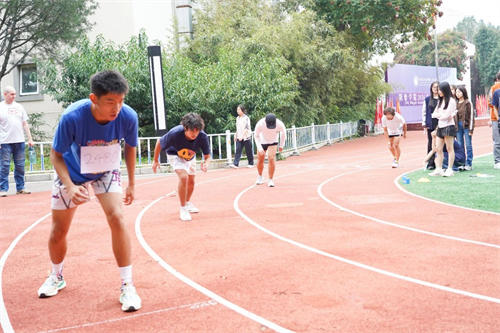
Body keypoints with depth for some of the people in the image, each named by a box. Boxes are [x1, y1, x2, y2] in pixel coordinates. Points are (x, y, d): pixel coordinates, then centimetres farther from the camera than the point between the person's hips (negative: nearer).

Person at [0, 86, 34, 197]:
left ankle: (20, 188, 15)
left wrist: (30, 138, 9)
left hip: (19, 141, 4)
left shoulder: (19, 107, 13)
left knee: (20, 166, 7)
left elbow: (25, 124, 15)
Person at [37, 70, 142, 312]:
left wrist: (131, 184, 1)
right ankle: (56, 277, 38)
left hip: (107, 172, 1)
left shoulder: (128, 117, -27)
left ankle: (127, 286, -9)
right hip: (72, 174, 0)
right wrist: (70, 186, -34)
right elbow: (56, 155, -20)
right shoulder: (72, 117, -35)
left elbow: (130, 148, -5)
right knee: (58, 231, 6)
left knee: (117, 218, -21)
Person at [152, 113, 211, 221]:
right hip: (175, 155, -4)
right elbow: (159, 143, -21)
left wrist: (206, 163, -44)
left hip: (190, 157, 4)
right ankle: (183, 208, -11)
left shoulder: (202, 137, -34)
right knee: (183, 177, -26)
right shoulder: (175, 133, -40)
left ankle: (188, 203, 47)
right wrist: (155, 161, -9)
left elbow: (207, 156, -20)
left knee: (191, 182, 17)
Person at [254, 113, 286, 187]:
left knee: (271, 159, -16)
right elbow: (256, 136, -14)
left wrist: (281, 145, 0)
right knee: (260, 160, 7)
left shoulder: (279, 124, -31)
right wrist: (259, 148, -24)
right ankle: (260, 177, 33)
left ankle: (270, 180, -5)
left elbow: (283, 133, -8)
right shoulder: (260, 124, -33)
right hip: (262, 141, 1)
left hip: (273, 142, -1)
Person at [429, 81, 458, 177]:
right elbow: (434, 114, 12)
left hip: (448, 126, -8)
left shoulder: (451, 101, -8)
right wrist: (442, 114, -5)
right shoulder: (440, 101, 16)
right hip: (440, 126, 8)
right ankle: (439, 169, 8)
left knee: (449, 148, -2)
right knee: (438, 149, 5)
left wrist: (439, 115, 0)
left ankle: (449, 169, 1)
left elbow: (446, 116, -15)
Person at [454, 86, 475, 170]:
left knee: (468, 145, 1)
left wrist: (471, 129, -10)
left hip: (466, 125, -4)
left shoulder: (468, 103, -5)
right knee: (459, 146, 6)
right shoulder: (455, 103, 9)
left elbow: (471, 116, -6)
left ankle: (469, 164, 5)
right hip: (458, 126, 5)